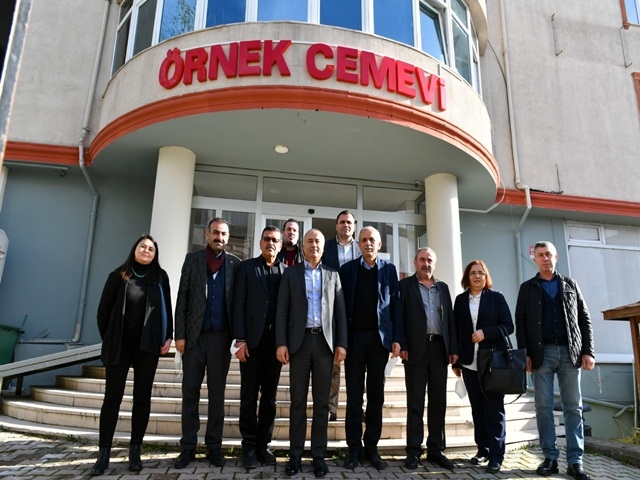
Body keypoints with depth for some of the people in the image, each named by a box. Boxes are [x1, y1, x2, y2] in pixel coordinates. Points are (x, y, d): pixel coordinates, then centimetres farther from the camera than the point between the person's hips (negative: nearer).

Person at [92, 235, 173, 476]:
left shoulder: (160, 277, 5)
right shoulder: (118, 275, 2)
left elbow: (166, 309, 6)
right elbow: (103, 310, 6)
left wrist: (168, 336, -1)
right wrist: (108, 338, 6)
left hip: (147, 346, 1)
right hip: (119, 345, -1)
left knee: (142, 397, 5)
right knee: (112, 396, 1)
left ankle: (135, 450, 13)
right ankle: (104, 453, 8)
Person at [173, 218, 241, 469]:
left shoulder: (235, 263, 4)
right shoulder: (192, 259, 5)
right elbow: (182, 298, 2)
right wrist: (180, 334, -4)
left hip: (221, 336, 0)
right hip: (194, 334, 1)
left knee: (217, 392, 8)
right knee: (190, 391, 6)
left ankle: (214, 446, 18)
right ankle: (188, 446, 16)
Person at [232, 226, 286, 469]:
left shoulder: (287, 271, 9)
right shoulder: (247, 267, 5)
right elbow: (238, 304, -1)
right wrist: (240, 339, -9)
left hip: (276, 340, 2)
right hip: (252, 339, -2)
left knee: (269, 396, 9)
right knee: (249, 396, 4)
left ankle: (263, 444, 20)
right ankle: (249, 446, 15)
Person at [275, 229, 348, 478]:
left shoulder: (333, 275, 12)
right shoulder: (291, 273, 8)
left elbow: (340, 311, 8)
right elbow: (282, 310, 2)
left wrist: (341, 343, -2)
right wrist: (281, 343, -7)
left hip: (325, 341, 1)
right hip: (299, 340, -1)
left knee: (322, 401, 5)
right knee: (298, 400, 4)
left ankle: (319, 455, 14)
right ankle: (295, 454, 13)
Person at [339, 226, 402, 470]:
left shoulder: (389, 269, 7)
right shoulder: (347, 268, 5)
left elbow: (395, 304, 4)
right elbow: (340, 303, 2)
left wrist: (397, 338, -4)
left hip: (380, 338, 1)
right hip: (354, 337, -1)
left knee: (376, 395, 8)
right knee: (354, 395, 5)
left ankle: (372, 447, 19)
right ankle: (354, 448, 15)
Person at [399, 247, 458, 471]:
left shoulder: (443, 287, 16)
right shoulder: (405, 285, 3)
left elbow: (450, 317, 12)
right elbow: (400, 316, -4)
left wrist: (453, 348, 4)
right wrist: (402, 346, -11)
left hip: (440, 348, 4)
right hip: (416, 348, -4)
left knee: (438, 402, 8)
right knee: (415, 402, 2)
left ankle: (436, 450, 18)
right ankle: (413, 451, 10)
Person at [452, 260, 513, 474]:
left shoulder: (496, 297, 2)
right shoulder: (460, 300, 8)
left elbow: (508, 326, -1)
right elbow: (456, 331, 9)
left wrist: (485, 332, -17)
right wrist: (455, 361, 7)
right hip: (469, 363, 3)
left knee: (494, 407, 0)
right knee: (477, 407, 9)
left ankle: (496, 455, 7)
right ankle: (483, 449, 21)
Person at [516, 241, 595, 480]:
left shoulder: (570, 284, 13)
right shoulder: (527, 288, 10)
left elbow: (584, 319, 9)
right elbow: (520, 322, 4)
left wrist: (588, 351, -1)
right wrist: (525, 353, -5)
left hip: (570, 352, 1)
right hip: (542, 353, -1)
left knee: (573, 406, 1)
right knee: (543, 406, 0)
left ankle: (575, 461, 6)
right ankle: (550, 458, 8)